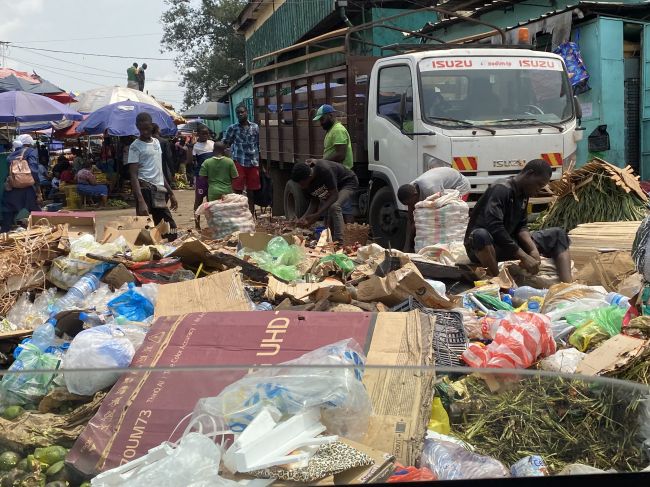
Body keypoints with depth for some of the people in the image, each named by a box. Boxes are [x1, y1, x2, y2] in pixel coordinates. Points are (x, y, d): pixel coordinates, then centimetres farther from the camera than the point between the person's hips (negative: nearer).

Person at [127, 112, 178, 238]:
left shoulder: (156, 142, 15)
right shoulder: (135, 146, -6)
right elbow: (134, 176, -14)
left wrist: (171, 193, 19)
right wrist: (141, 201, -26)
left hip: (160, 190, 7)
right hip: (145, 189, -7)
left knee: (170, 230, 9)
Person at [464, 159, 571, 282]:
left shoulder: (523, 194, 7)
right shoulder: (501, 190, -20)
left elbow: (521, 226, 5)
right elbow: (494, 227, -31)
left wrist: (533, 249, -15)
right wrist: (524, 257, -31)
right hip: (483, 245, -8)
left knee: (558, 234, 1)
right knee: (481, 235, -43)